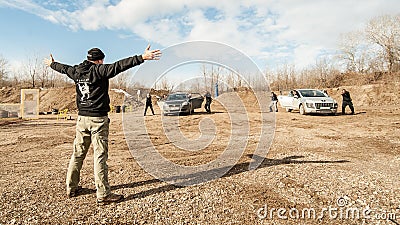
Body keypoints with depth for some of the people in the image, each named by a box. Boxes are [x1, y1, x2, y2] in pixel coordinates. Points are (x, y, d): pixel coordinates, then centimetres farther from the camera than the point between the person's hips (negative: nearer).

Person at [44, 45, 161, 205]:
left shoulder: (76, 71, 10)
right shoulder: (99, 70, -10)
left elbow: (64, 68, 30)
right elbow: (118, 66, -22)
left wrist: (52, 64, 53)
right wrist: (142, 58, -28)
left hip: (82, 119, 7)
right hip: (98, 119, -7)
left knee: (77, 154, 16)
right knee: (100, 156, -5)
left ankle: (71, 188, 28)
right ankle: (103, 195, -2)